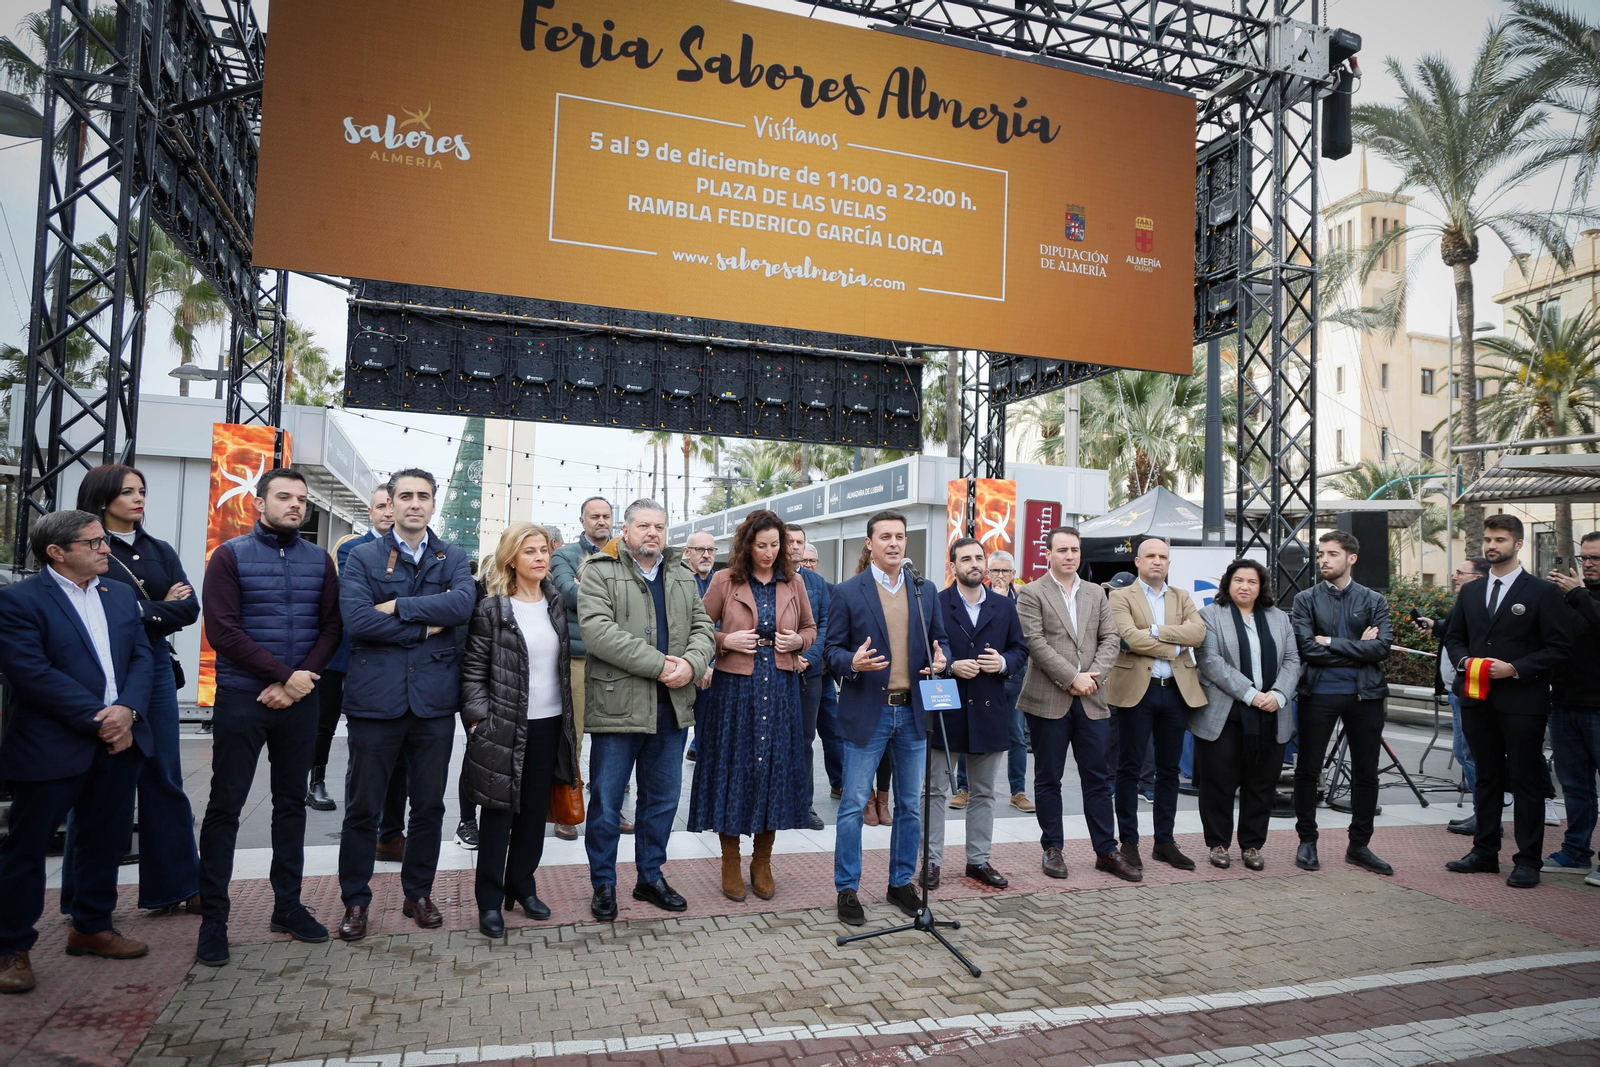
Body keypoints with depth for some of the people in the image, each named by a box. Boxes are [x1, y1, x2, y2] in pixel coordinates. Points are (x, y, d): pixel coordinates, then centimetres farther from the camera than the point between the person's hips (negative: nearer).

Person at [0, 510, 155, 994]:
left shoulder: (121, 595, 11)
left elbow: (141, 659, 7)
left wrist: (127, 711, -11)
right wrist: (98, 719, -18)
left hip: (120, 740, 6)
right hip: (51, 748, -6)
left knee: (106, 840, 15)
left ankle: (92, 927, 31)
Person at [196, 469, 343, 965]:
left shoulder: (319, 560, 8)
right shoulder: (231, 556, -2)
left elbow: (330, 628, 3)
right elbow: (223, 629, -11)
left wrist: (297, 683, -10)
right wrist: (285, 674, -15)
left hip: (299, 701, 4)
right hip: (241, 699, -3)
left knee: (291, 803, 11)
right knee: (225, 807, 2)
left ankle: (287, 905, 23)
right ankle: (213, 918, 14)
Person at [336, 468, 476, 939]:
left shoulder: (453, 559, 9)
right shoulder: (363, 557, 3)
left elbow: (463, 603, -12)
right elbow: (357, 619, -12)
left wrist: (399, 606, -14)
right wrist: (425, 627, -10)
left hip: (433, 697, 2)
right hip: (376, 696, -2)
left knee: (429, 805, 12)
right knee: (363, 807, 7)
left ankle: (419, 893, 28)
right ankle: (355, 900, 24)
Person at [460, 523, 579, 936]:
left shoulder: (555, 602, 8)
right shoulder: (492, 608, -7)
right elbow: (473, 669, -6)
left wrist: (570, 719, 12)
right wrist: (479, 718, -14)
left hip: (549, 723, 5)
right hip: (505, 727, -5)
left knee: (535, 810, 13)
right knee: (499, 813, 5)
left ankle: (522, 885, 29)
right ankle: (490, 901, 16)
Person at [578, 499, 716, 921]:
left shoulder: (682, 576, 14)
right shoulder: (599, 573, -5)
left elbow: (702, 627, 10)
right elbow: (598, 630, -18)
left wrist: (692, 663, -13)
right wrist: (659, 665, -20)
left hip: (672, 708, 5)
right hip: (617, 706, -5)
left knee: (663, 799, 15)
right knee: (606, 803, 4)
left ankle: (650, 877, 31)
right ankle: (603, 884, 21)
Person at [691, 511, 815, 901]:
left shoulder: (793, 583, 6)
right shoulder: (724, 581, -1)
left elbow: (810, 628, 17)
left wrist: (798, 641, -4)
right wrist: (725, 640, -13)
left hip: (780, 689, 2)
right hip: (734, 688, -2)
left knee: (775, 768, 6)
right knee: (733, 769, 3)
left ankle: (762, 862, 23)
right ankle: (730, 864, 19)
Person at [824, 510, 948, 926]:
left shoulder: (925, 591, 7)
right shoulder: (847, 593, -4)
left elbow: (938, 639, 13)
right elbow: (833, 649, -3)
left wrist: (941, 661, -9)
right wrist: (853, 662, -23)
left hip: (913, 712, 4)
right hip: (867, 712, -4)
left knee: (910, 805, 13)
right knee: (854, 805, 1)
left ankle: (901, 883, 28)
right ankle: (847, 889, 14)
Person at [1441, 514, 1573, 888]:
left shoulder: (1543, 593, -4)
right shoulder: (1471, 592, 12)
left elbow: (1559, 648, -7)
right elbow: (1453, 636, 18)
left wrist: (1515, 669, -17)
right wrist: (1465, 661, -2)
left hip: (1522, 702, -5)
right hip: (1477, 699, 5)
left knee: (1526, 782, 2)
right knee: (1487, 778, 14)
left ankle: (1528, 861, 11)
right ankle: (1485, 853, 23)